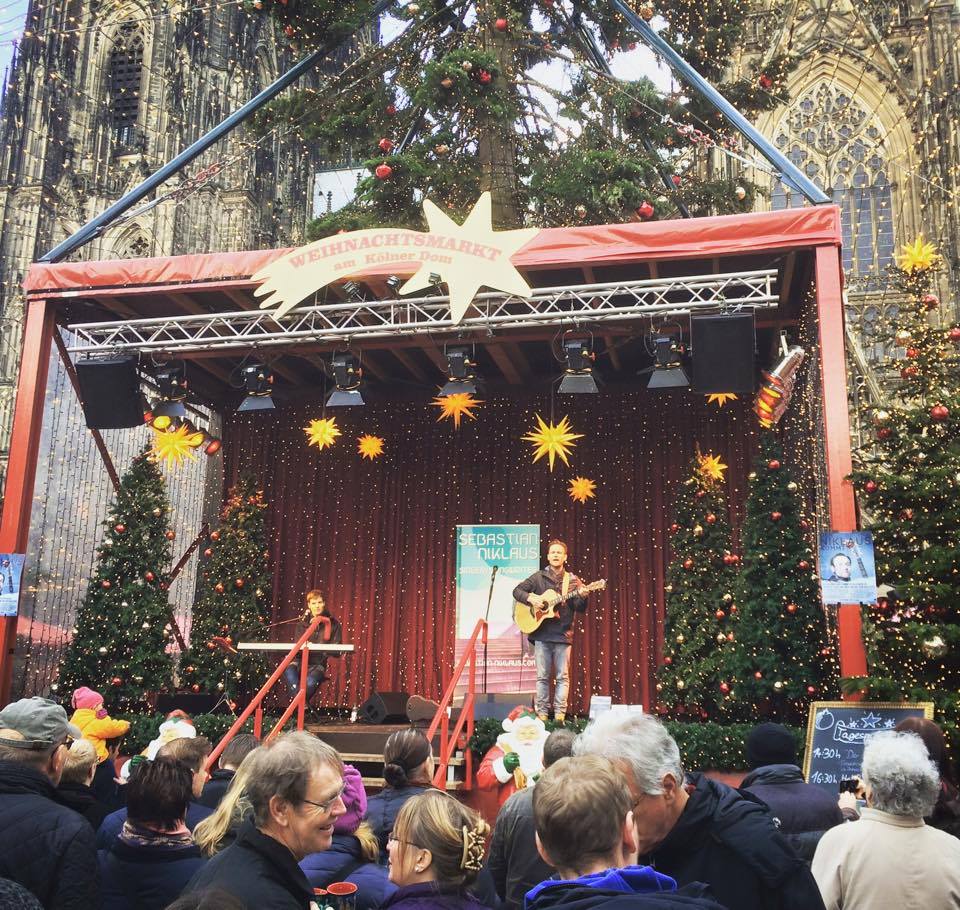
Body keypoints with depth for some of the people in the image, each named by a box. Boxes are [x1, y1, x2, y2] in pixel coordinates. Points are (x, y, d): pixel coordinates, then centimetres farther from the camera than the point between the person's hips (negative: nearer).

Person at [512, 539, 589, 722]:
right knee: (542, 676, 4)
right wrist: (530, 597, -12)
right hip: (541, 633, 0)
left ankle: (560, 714, 4)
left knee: (563, 676, 0)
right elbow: (517, 590, 7)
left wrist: (583, 596, -20)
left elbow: (580, 609, 1)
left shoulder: (573, 581, 6)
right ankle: (542, 713, 9)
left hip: (563, 634, 0)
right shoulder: (538, 577, 7)